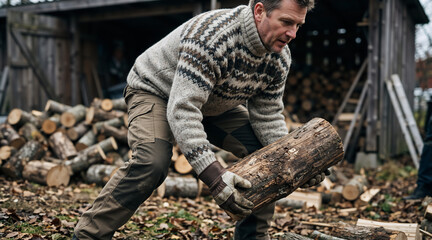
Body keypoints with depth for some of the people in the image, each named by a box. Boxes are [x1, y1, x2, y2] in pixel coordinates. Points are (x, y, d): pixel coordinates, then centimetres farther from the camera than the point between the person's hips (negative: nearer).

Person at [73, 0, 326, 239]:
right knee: (152, 163, -33)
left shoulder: (280, 57, -15)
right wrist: (213, 174, -51)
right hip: (157, 90, -6)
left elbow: (268, 117, -8)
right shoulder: (210, 37, -38)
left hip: (216, 105, 7)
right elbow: (182, 110, -43)